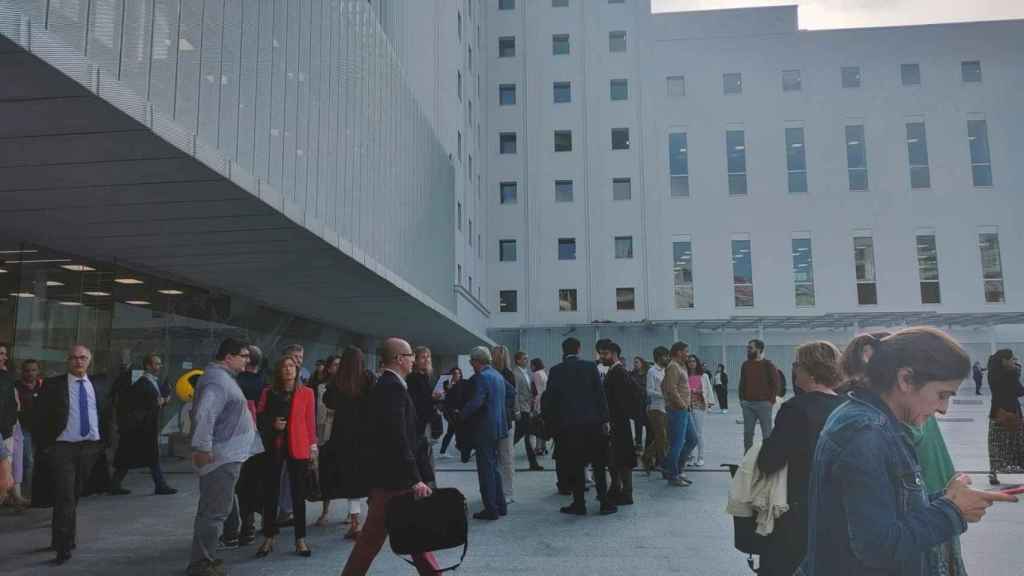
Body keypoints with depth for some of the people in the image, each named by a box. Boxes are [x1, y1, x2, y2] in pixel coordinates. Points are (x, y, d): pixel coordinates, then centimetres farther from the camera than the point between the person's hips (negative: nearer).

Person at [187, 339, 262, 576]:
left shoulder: (223, 377, 17)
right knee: (215, 511, -6)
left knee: (211, 510, 17)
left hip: (226, 454, 11)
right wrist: (202, 447, -31)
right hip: (221, 456, -11)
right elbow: (204, 414, -29)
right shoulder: (217, 379, -17)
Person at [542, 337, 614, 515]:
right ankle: (605, 502, 10)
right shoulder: (590, 367, -1)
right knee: (598, 464, 10)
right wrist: (604, 419, 0)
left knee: (574, 466, 7)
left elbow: (549, 398, -1)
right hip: (592, 422, 1)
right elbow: (600, 394, -3)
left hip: (567, 425, 0)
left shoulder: (556, 371, -2)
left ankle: (579, 504, 10)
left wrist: (550, 421, 11)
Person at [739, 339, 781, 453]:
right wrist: (742, 399, 8)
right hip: (747, 404, 5)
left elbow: (776, 384, -5)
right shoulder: (745, 365, 10)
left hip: (763, 404, -5)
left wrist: (771, 401, -10)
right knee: (747, 433, 7)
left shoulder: (768, 365, -5)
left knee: (767, 434, 3)